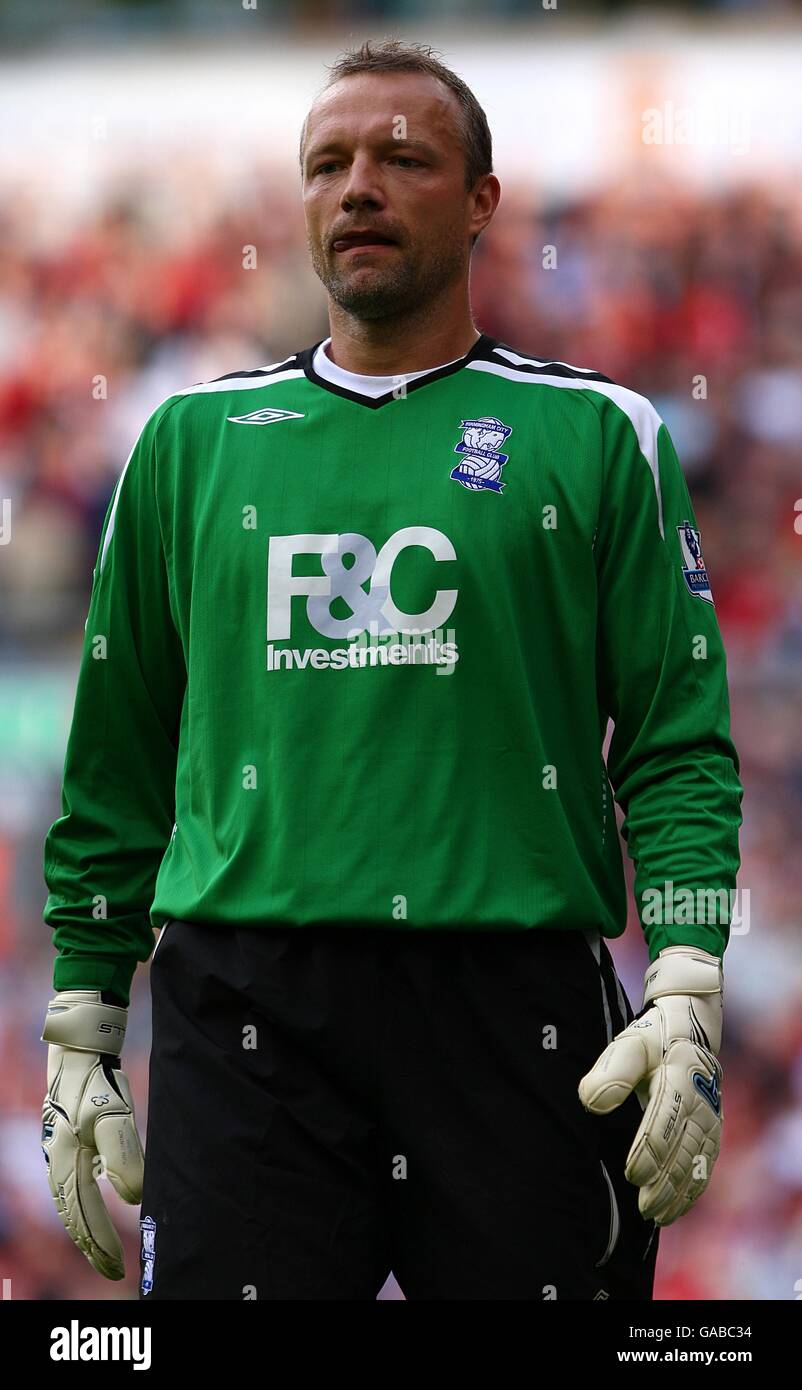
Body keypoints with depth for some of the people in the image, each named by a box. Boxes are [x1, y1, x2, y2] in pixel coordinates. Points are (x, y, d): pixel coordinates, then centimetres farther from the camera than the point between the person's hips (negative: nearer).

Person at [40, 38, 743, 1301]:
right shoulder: (195, 440, 15)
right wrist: (81, 1032, 12)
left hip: (517, 1008, -1)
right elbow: (116, 765, 18)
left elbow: (678, 745, 4)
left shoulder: (596, 435, 8)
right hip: (243, 1004, 1)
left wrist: (687, 994, -10)